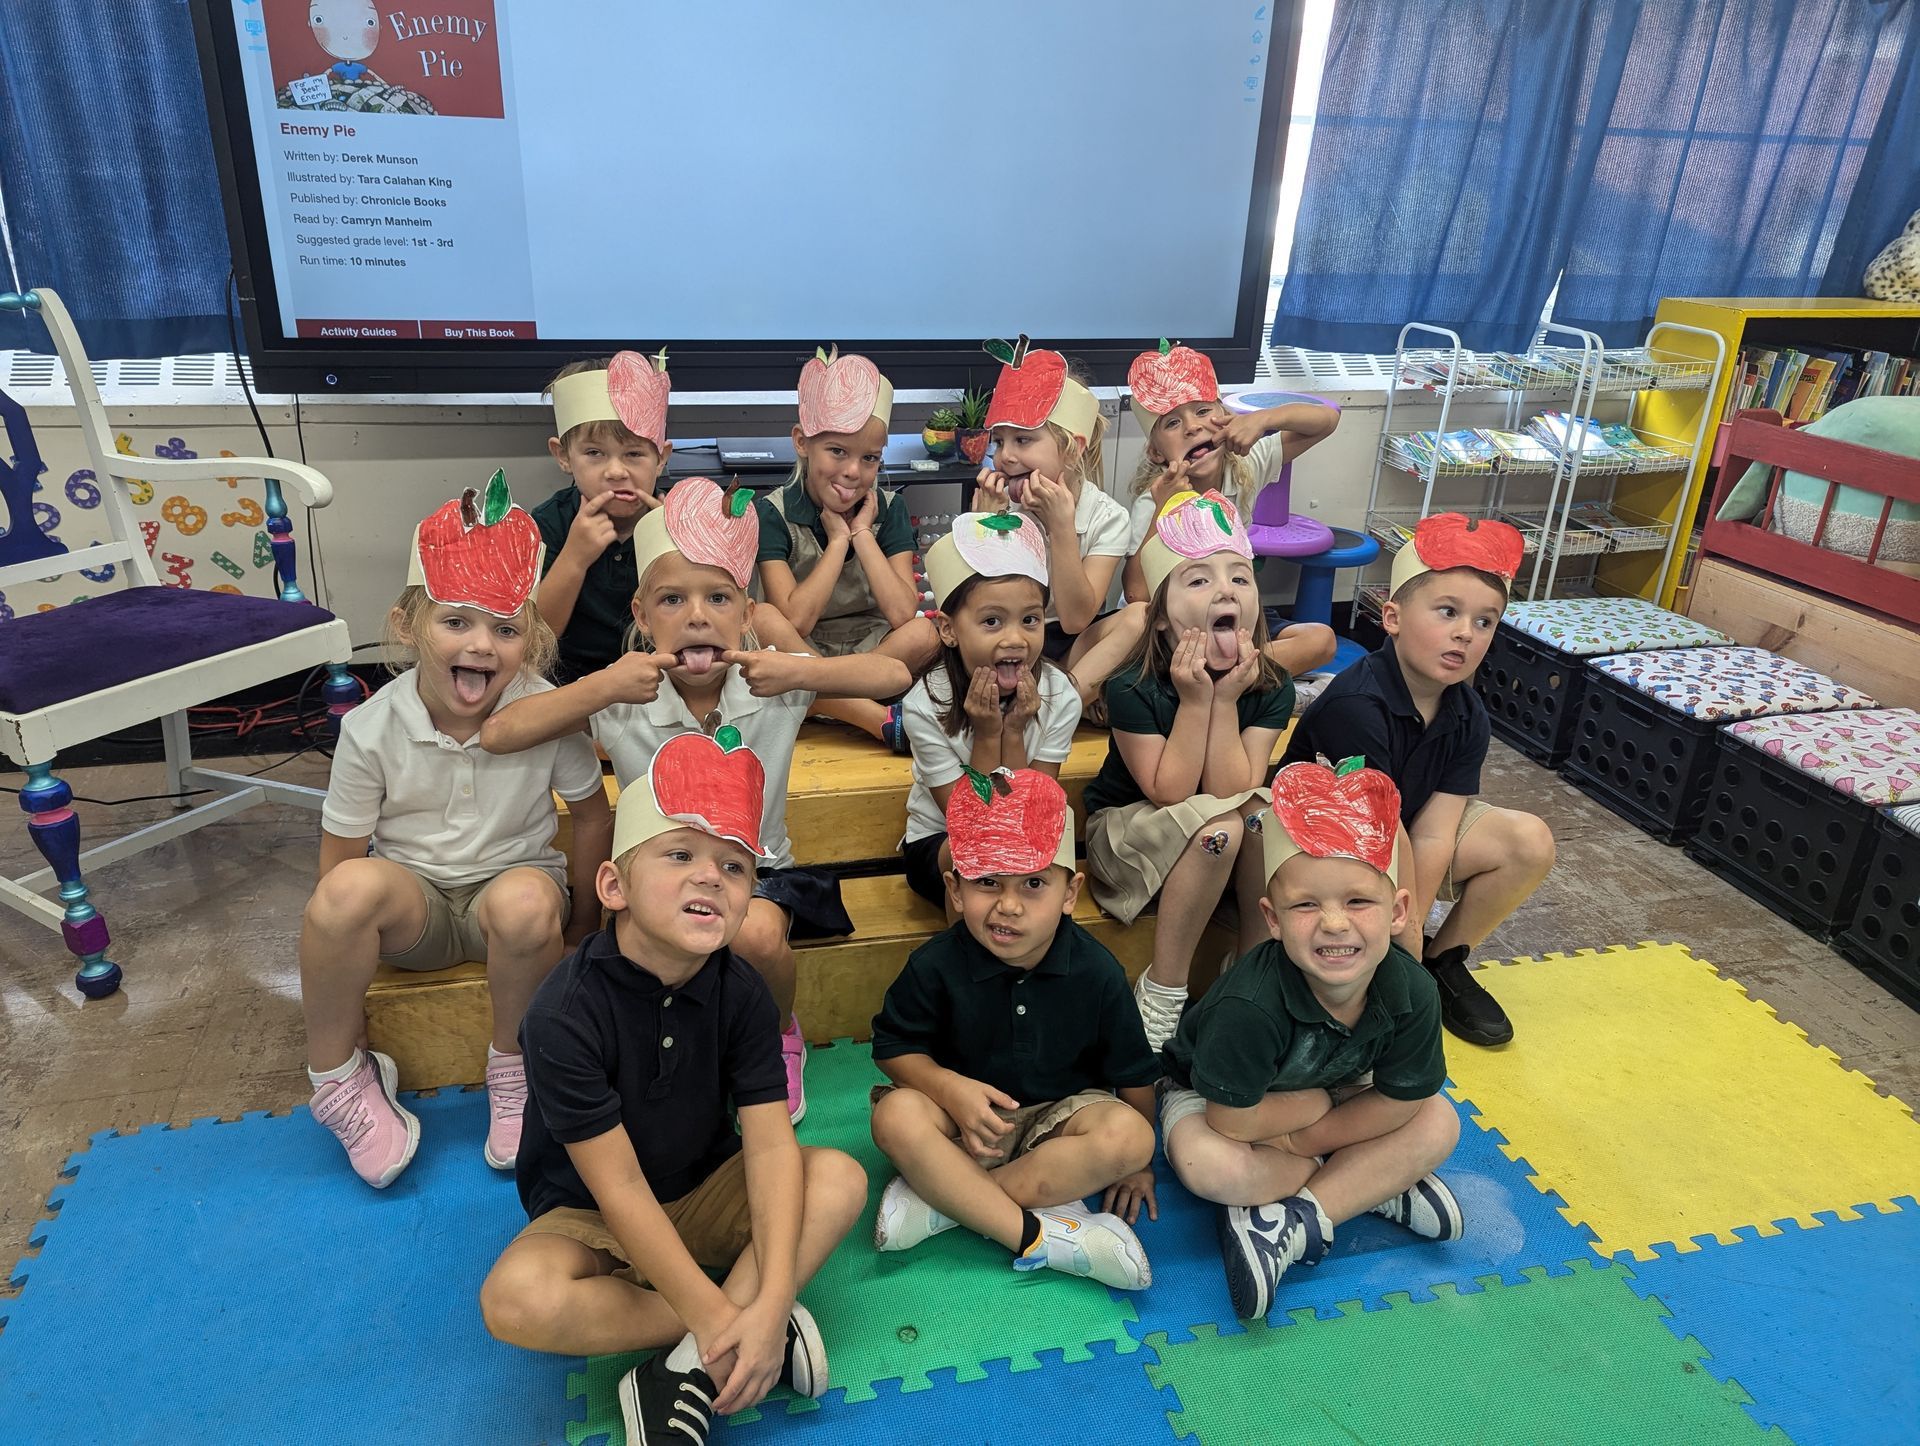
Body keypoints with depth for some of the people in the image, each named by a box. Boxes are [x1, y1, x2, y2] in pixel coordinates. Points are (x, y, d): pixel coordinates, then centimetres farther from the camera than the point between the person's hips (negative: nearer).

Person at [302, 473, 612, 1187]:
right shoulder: (373, 728, -13)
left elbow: (591, 814, -1)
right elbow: (339, 857, -5)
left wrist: (581, 922, 3)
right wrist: (335, 955, -9)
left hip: (511, 884, 0)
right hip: (414, 901, 1)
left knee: (527, 899, -37)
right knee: (352, 885, -34)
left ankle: (514, 1072, -8)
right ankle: (339, 1076, -8)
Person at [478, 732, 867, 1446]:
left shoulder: (741, 993, -14)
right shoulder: (566, 1012, -27)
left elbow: (770, 1143, -19)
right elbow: (618, 1186, -25)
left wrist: (770, 1301, -31)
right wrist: (718, 1318, -26)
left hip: (705, 1194, 3)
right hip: (589, 1218, -3)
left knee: (840, 1179, -20)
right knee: (515, 1300, -34)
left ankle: (688, 1372, -22)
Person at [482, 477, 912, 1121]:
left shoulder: (773, 680, -12)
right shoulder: (621, 698, -12)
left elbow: (894, 675, -18)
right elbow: (497, 735, -19)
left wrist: (801, 671, -34)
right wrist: (600, 687, -30)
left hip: (757, 869, 0)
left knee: (755, 935, -31)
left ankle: (778, 1039, 5)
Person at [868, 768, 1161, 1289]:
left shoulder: (1096, 971, -14)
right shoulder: (935, 966, -17)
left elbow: (1132, 1072, -1)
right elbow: (894, 1046, -6)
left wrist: (1137, 1162, 6)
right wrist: (949, 1087, -23)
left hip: (1059, 1116, 1)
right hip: (968, 1119, -1)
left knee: (1128, 1134, -30)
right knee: (896, 1116, -30)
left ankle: (940, 1199, -25)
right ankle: (1037, 1236, -29)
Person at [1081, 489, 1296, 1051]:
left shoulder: (1271, 688, -12)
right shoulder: (1132, 688, -22)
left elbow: (1233, 793, -20)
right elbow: (1170, 795, -24)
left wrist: (1227, 699, -27)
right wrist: (1196, 701, -30)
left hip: (1220, 852, 4)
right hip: (1123, 832, -4)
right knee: (1218, 826, -34)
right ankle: (1161, 992, -18)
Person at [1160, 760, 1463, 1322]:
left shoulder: (1410, 991, -25)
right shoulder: (1250, 1004, -39)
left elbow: (1400, 1104, -15)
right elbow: (1234, 1121, -31)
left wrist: (1301, 1140, -18)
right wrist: (1325, 1098, -18)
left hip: (1328, 1090, 4)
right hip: (1210, 1098, -4)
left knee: (1438, 1125, -15)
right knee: (1207, 1164, -34)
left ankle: (1291, 1225, -17)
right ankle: (1380, 1183, -12)